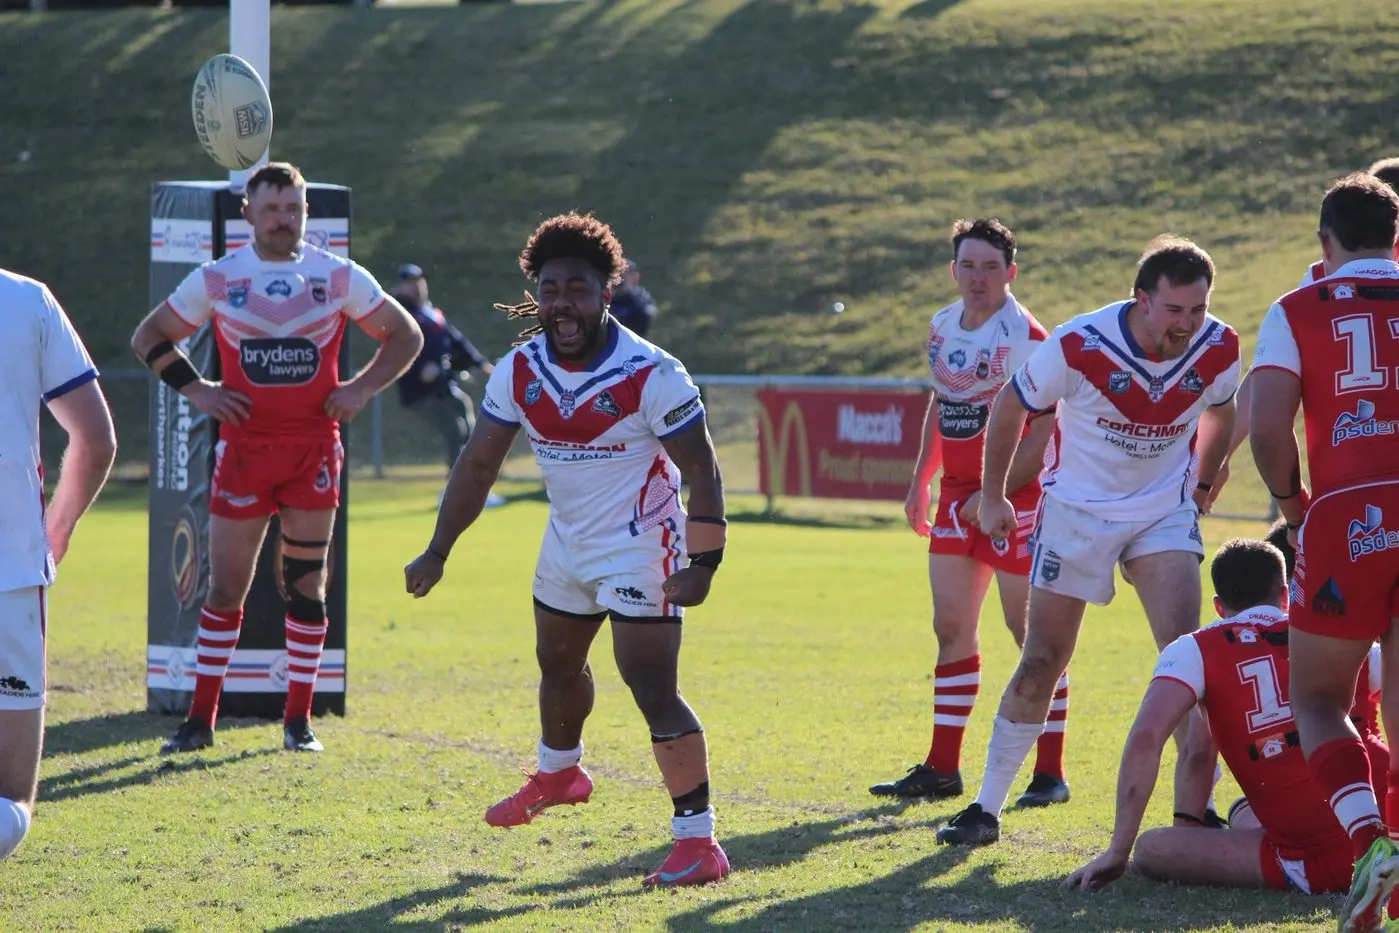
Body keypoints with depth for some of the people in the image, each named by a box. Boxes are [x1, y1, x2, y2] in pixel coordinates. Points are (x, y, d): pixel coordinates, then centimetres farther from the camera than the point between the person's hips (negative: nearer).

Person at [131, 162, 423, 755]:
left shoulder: (339, 278, 4)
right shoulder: (216, 279, 3)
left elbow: (405, 336, 12)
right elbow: (149, 337, 12)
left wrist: (362, 388, -1)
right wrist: (194, 390, -1)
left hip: (315, 451, 0)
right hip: (243, 449, 0)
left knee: (306, 584, 2)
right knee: (225, 588, 0)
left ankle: (298, 720, 10)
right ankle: (201, 719, 8)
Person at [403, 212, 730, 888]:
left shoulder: (650, 375, -23)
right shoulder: (519, 370, -6)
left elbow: (699, 469, -18)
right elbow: (478, 463, 2)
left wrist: (702, 564, -24)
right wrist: (437, 552, -1)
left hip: (639, 550, -7)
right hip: (567, 544, 7)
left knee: (653, 690, -16)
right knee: (558, 664, 27)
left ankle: (698, 840, -12)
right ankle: (558, 775, 56)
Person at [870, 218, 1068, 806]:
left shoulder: (1025, 337, -15)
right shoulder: (942, 329, 9)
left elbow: (1046, 428, -18)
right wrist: (921, 481, 20)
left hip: (1018, 495, -7)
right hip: (957, 496, 7)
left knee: (1031, 629, -4)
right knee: (951, 628, 8)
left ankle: (1051, 773, 2)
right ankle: (942, 768, 14)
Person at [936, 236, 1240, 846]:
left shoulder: (1217, 348, -16)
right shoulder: (1080, 346, -25)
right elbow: (1011, 408, -6)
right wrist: (992, 497, 2)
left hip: (1165, 515, 2)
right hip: (1077, 511, -2)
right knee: (1041, 663, 2)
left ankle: (1194, 812, -11)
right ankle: (987, 808, 14)